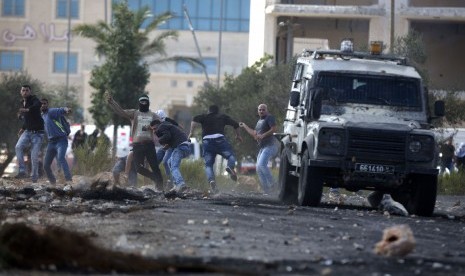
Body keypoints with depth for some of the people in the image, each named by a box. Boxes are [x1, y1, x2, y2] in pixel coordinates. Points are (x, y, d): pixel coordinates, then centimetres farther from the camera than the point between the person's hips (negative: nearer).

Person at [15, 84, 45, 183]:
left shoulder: (34, 99, -12)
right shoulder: (23, 103, 12)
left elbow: (38, 105, -39)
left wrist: (26, 110, -55)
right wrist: (23, 129, 17)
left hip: (37, 133, -6)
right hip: (27, 132, 6)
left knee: (34, 156, -10)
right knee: (18, 147, -20)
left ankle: (34, 176, 8)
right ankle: (22, 171, -19)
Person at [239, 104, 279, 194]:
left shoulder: (269, 118, -3)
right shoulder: (259, 121, 23)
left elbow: (274, 129, -16)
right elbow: (255, 134, 30)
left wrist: (263, 135, -20)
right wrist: (244, 126, 34)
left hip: (271, 145, -10)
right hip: (263, 147, 10)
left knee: (261, 164, -25)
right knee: (259, 169, 3)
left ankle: (271, 184, -18)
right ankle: (266, 190, 5)